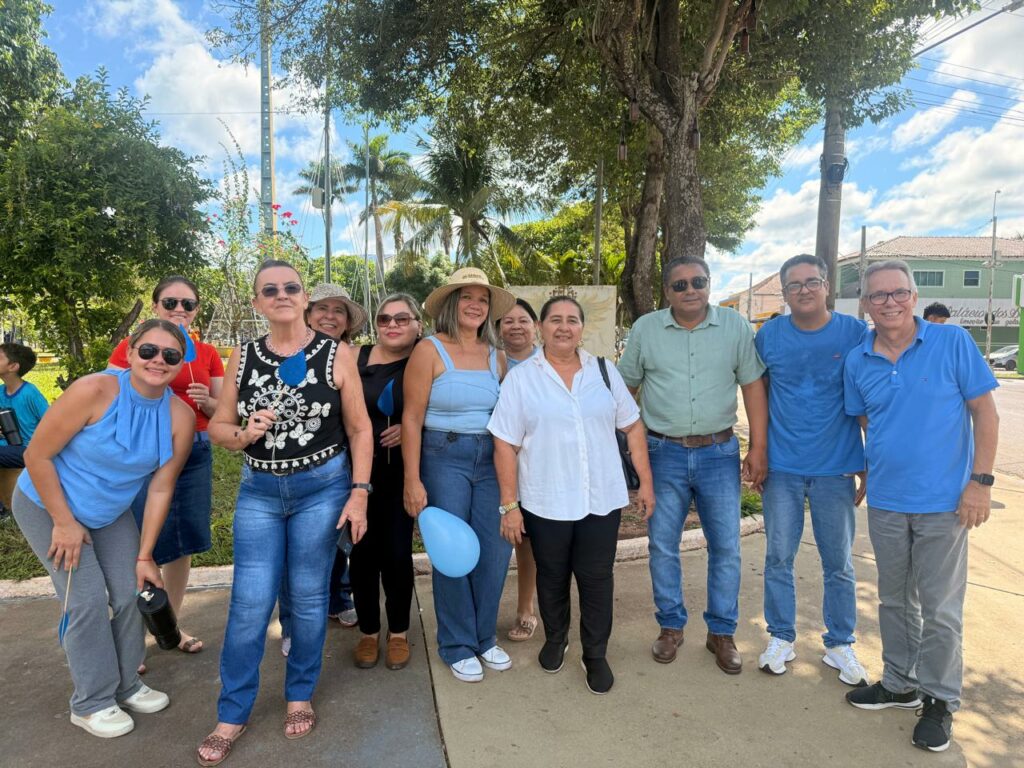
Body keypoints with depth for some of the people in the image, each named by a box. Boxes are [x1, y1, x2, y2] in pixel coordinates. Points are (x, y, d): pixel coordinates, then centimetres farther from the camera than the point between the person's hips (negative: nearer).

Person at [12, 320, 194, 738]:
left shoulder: (180, 417, -17)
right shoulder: (95, 391, -31)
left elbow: (161, 488, -11)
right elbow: (37, 456, -23)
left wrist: (144, 555, -7)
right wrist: (64, 523, -17)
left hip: (112, 514, 5)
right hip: (48, 506, -4)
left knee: (129, 594, 5)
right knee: (89, 600, -6)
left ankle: (126, 684, 28)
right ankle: (90, 703, 14)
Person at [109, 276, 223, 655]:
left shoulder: (208, 354, 9)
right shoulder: (130, 347, -1)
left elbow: (224, 410, 11)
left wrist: (206, 401, -9)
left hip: (195, 453, 4)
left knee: (183, 543, 11)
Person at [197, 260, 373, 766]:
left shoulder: (335, 355, -5)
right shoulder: (242, 358, 2)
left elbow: (359, 429, -3)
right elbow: (217, 427, 8)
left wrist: (359, 493, -8)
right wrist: (243, 433, -15)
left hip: (322, 487, -2)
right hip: (258, 490, 2)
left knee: (308, 598, 10)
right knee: (249, 604, 4)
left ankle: (300, 695, 32)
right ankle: (232, 714, 23)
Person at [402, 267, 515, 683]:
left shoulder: (496, 356, 7)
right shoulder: (430, 350, -6)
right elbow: (412, 419, -8)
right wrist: (412, 480, -12)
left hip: (490, 458, 4)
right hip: (443, 457, -4)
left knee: (496, 548, 3)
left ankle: (485, 636, 27)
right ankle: (457, 645, 25)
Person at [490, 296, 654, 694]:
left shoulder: (603, 370, 4)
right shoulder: (521, 378, -4)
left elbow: (633, 426, 8)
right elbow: (505, 445, -6)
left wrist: (646, 481, 4)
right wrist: (509, 505, -8)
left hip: (602, 498, 2)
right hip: (545, 503, -1)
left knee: (597, 579, 9)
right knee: (552, 577, 16)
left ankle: (595, 654, 30)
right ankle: (555, 640, 41)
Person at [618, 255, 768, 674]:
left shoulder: (735, 326, 0)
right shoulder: (645, 329, 0)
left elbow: (753, 386, 1)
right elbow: (625, 386, 7)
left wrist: (758, 448, -3)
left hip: (719, 453, 0)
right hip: (663, 453, 0)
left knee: (726, 547, 7)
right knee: (662, 545, 9)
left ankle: (721, 632, 25)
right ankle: (671, 627, 27)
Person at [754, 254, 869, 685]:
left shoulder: (855, 333, -4)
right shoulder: (768, 337, 0)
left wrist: (869, 465, 0)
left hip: (836, 470, -1)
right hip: (781, 468, 1)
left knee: (838, 563, 11)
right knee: (778, 557, 10)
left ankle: (839, 644, 29)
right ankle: (781, 637, 27)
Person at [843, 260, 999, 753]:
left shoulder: (952, 342, -8)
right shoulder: (858, 361, 2)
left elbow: (984, 411, -7)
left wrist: (981, 480, -11)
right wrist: (870, 471, 10)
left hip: (943, 501, -3)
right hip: (884, 502, 4)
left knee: (940, 608, 7)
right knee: (894, 600, 17)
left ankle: (939, 700, 26)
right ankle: (900, 684, 35)